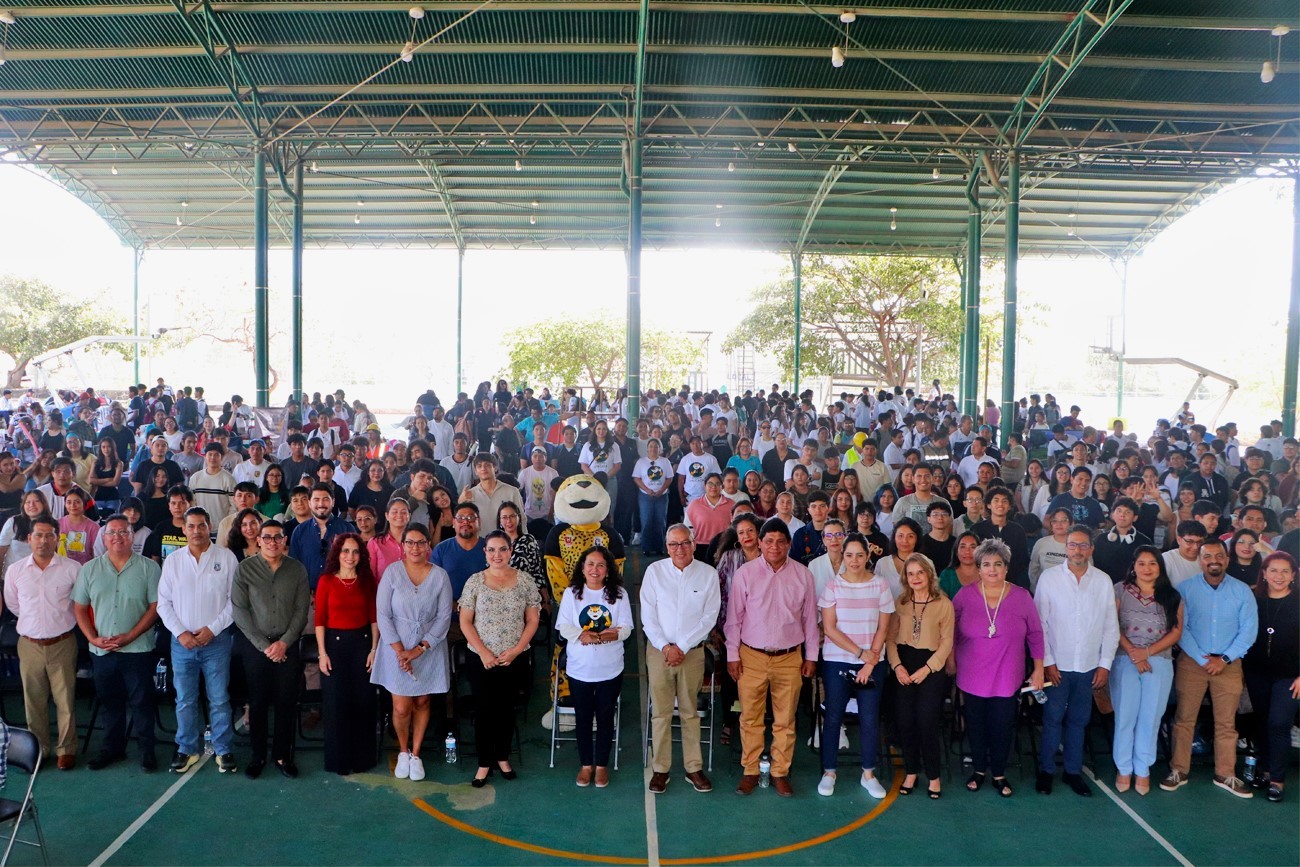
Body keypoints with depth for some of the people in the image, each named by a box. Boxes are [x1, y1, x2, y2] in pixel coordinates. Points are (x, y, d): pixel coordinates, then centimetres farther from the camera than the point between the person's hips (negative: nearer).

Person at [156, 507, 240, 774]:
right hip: (182, 641, 2)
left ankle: (223, 750, 14)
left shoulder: (226, 558, -2)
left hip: (217, 640, -2)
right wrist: (180, 632, -6)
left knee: (219, 699, 3)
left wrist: (212, 629, -10)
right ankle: (188, 749, 23)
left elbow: (235, 599, -4)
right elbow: (164, 602, 5)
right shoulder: (172, 560, 5)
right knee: (185, 700, 9)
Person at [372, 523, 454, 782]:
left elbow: (444, 617, -5)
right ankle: (403, 751, 27)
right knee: (401, 708, 1)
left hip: (429, 651, 1)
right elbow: (383, 614, -7)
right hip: (397, 649, -1)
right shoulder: (392, 572, -7)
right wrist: (399, 650, -13)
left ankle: (415, 754, 29)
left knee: (422, 702, 10)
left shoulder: (440, 576, -5)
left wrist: (420, 649, -12)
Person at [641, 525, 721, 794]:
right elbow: (648, 615, -1)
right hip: (659, 649, 0)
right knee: (661, 712, 3)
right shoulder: (654, 571, -1)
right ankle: (660, 769, 14)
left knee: (690, 712, 8)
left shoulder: (708, 574, -2)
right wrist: (665, 647, -9)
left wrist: (682, 647, -9)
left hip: (693, 651, 0)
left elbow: (709, 617, -4)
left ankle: (694, 768, 18)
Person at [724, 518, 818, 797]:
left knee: (785, 720, 10)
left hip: (789, 658, 1)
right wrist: (732, 654, -2)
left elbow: (810, 618, 6)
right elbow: (734, 617, 0)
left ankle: (780, 773, 24)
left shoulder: (802, 574, -1)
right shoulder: (744, 573, -5)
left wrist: (811, 656, 7)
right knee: (750, 718, 7)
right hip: (751, 656, -1)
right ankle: (750, 772, 21)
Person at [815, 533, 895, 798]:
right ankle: (829, 772, 17)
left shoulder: (880, 585, -1)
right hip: (837, 661, -1)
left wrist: (870, 662, -7)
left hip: (873, 662, 1)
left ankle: (868, 774, 20)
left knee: (870, 718, 4)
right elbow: (829, 629, -8)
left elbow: (883, 628, 0)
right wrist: (861, 653, -13)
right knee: (833, 716, 3)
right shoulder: (833, 586, -4)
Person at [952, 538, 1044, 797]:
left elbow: (1035, 634, 3)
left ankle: (999, 774, 29)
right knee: (976, 726, 13)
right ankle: (979, 770, 34)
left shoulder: (1021, 597, -5)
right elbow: (951, 633, 3)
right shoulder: (964, 595, -6)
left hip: (1007, 679, 0)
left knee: (1002, 727, 8)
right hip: (972, 678, 0)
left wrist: (1038, 669, 4)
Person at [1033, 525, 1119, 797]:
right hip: (1057, 665, -2)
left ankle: (1073, 771, 26)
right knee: (1053, 718, 5)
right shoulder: (1049, 577, -6)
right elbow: (1040, 623, -5)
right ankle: (1046, 770, 19)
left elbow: (1111, 626, 4)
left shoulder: (1104, 581, 0)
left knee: (1078, 720, 13)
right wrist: (1046, 661, -8)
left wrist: (1105, 664, 1)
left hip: (1089, 666, 2)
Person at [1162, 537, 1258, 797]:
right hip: (1192, 661, -1)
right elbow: (1180, 628, -7)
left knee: (1226, 722, 9)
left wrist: (1224, 660, -10)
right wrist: (1203, 659, -13)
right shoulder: (1185, 589, -5)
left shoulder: (1242, 591, 0)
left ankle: (1225, 775, 22)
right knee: (1184, 718, 3)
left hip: (1229, 665, 2)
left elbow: (1249, 630, -3)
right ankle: (1179, 771, 12)